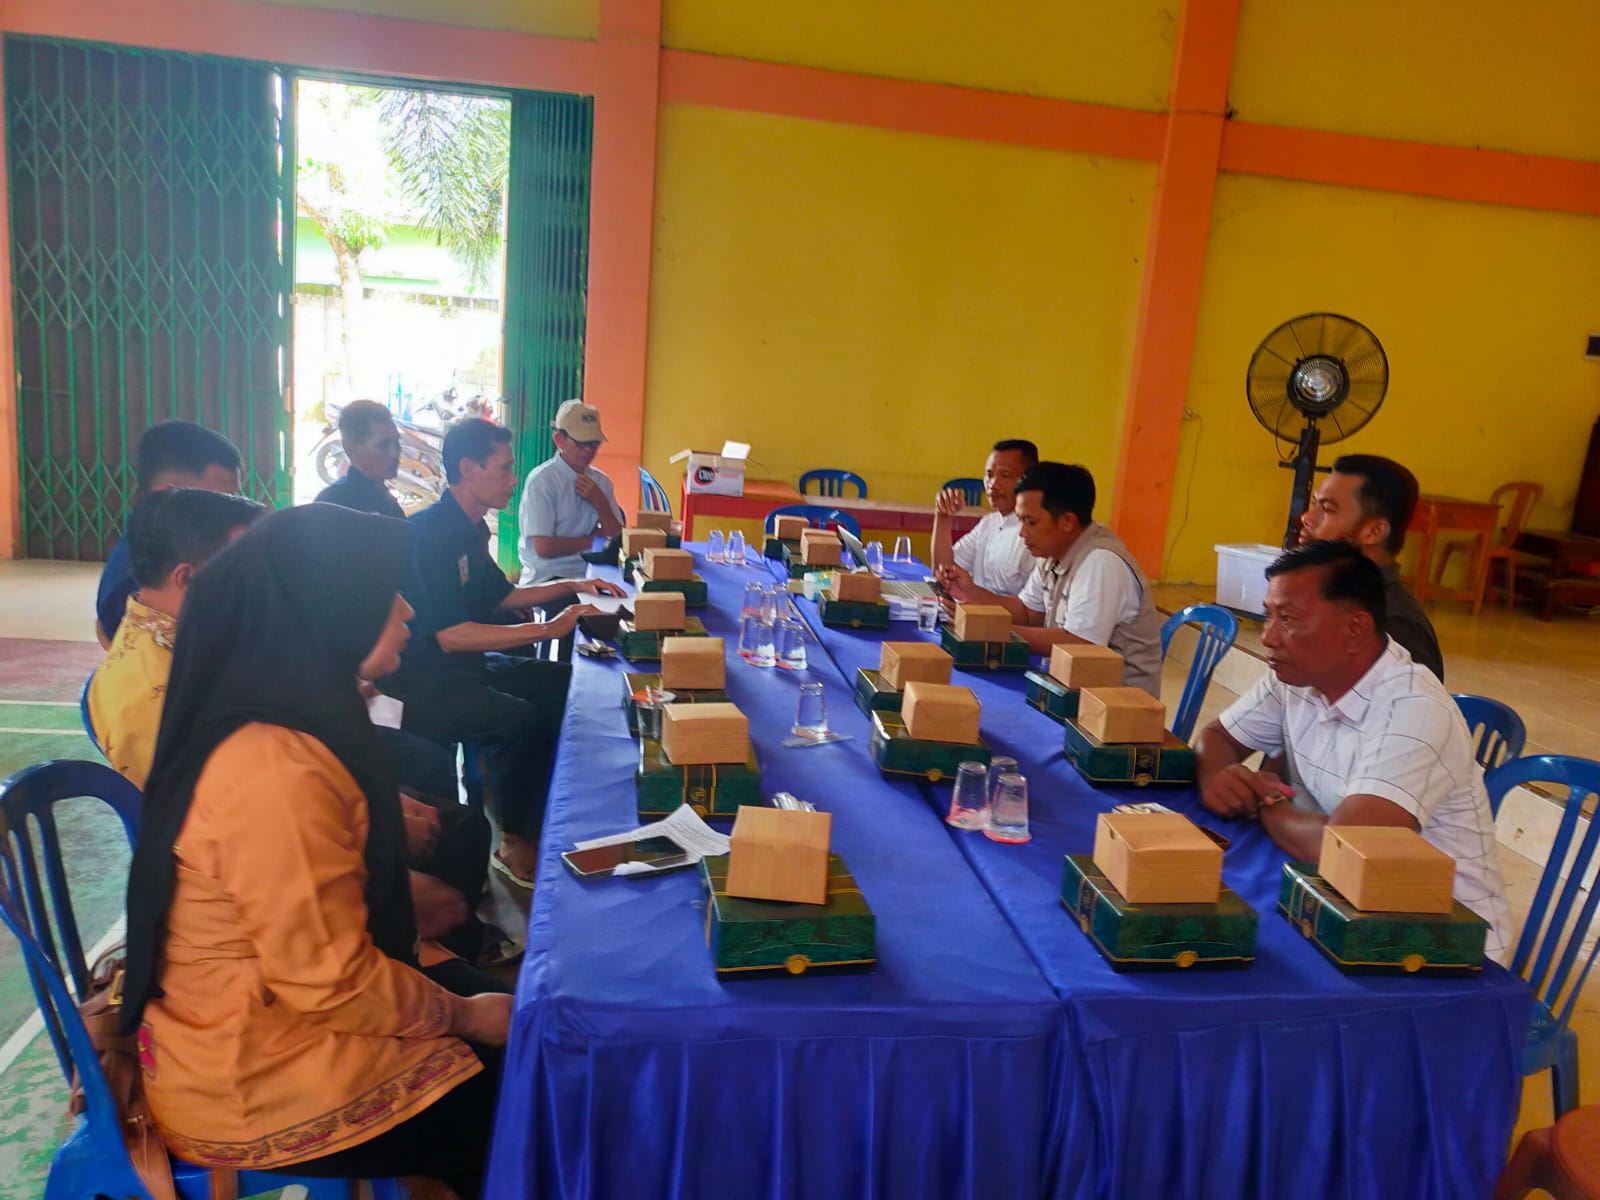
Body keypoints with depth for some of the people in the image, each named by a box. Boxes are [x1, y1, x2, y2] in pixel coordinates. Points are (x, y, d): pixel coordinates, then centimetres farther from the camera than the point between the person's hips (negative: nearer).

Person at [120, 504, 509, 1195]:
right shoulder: (278, 771, -30)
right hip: (258, 1091, -8)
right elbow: (330, 983, -26)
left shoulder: (275, 727, 0)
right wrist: (462, 1015, -12)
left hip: (264, 1015, 8)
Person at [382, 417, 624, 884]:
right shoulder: (429, 532, -20)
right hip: (418, 678, -10)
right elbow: (449, 634, -28)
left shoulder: (470, 529, 9)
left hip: (462, 666, 10)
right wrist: (545, 629, -28)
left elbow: (499, 597, 23)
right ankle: (517, 843, -8)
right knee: (517, 718, -28)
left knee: (564, 686, -1)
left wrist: (571, 587, 14)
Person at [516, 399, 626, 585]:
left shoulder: (601, 481, 7)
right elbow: (544, 547, -16)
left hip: (589, 576, 6)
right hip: (546, 581, -6)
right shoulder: (542, 480, -10)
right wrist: (595, 540, -5)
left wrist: (600, 504, -10)